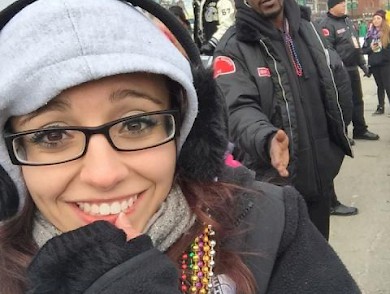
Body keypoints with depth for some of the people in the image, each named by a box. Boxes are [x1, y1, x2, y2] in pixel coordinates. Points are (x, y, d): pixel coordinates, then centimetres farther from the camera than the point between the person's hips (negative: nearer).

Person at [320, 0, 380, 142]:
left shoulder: (347, 20, 14)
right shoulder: (327, 24, -15)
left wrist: (363, 63, 18)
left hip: (353, 69, 9)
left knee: (357, 100, 15)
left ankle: (360, 130, 26)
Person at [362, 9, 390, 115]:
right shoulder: (370, 33, 8)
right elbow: (363, 50, 10)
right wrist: (370, 49, -8)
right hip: (374, 64, 4)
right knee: (380, 86, 13)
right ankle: (380, 107, 20)